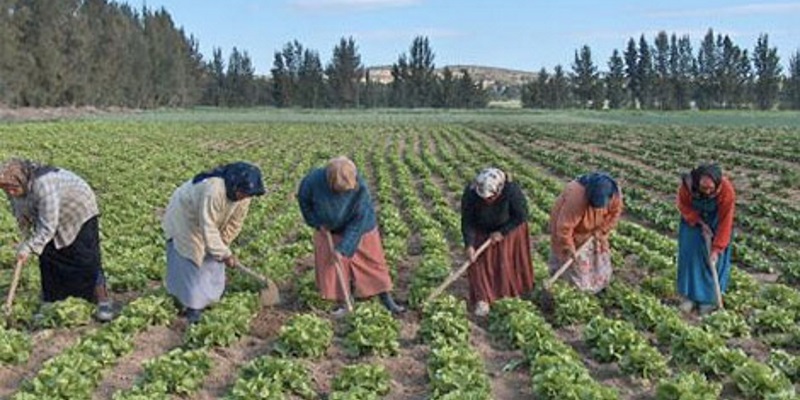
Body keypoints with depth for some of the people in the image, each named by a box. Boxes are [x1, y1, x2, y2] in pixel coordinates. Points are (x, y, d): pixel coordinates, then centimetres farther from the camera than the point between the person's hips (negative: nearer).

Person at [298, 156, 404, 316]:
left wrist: (343, 248, -28)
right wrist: (317, 222, -11)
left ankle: (387, 301, 20)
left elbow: (358, 222, -27)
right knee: (331, 265, 3)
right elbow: (303, 199, -8)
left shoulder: (359, 187, -35)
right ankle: (343, 303, 18)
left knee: (372, 261, 6)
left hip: (358, 228, -1)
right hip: (329, 230, 2)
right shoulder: (315, 180, -31)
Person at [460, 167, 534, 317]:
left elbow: (521, 216, -22)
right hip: (482, 232, 1)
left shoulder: (512, 191, -37)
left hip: (508, 227, -1)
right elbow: (467, 221, -22)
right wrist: (469, 245, -27)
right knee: (480, 261, -4)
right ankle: (483, 298, 5)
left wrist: (502, 232, -21)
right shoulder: (470, 193, -34)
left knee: (506, 259, 12)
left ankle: (508, 291, 35)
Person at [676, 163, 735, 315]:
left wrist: (717, 249, -27)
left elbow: (725, 221, -28)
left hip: (716, 222, -1)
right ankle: (690, 295, 13)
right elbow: (683, 206, -11)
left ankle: (709, 298, 15)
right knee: (690, 254, 0)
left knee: (714, 259, 1)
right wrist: (700, 223, -21)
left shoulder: (726, 190, -35)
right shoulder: (687, 184, -32)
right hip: (693, 218, 1)